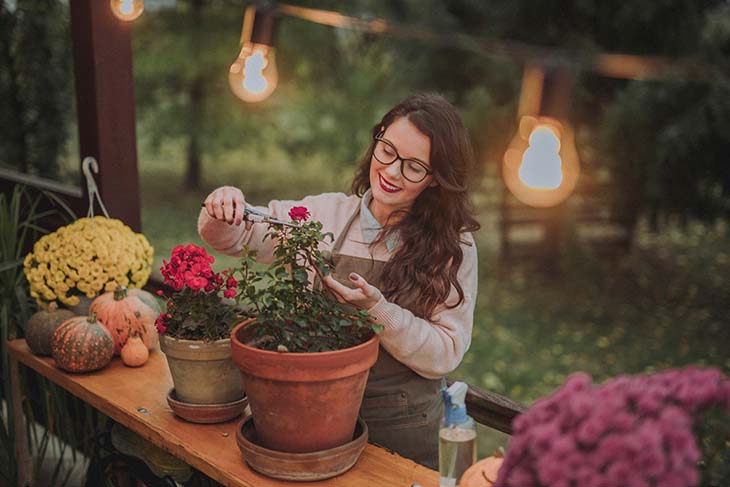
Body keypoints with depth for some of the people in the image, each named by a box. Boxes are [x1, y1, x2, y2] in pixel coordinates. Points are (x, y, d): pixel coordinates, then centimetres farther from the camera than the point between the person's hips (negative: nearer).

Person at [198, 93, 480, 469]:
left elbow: (445, 355, -13)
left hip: (404, 435, -2)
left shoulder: (453, 247, -8)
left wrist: (376, 309, -26)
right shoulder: (325, 215, -1)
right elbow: (233, 236, 5)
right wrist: (224, 208, -18)